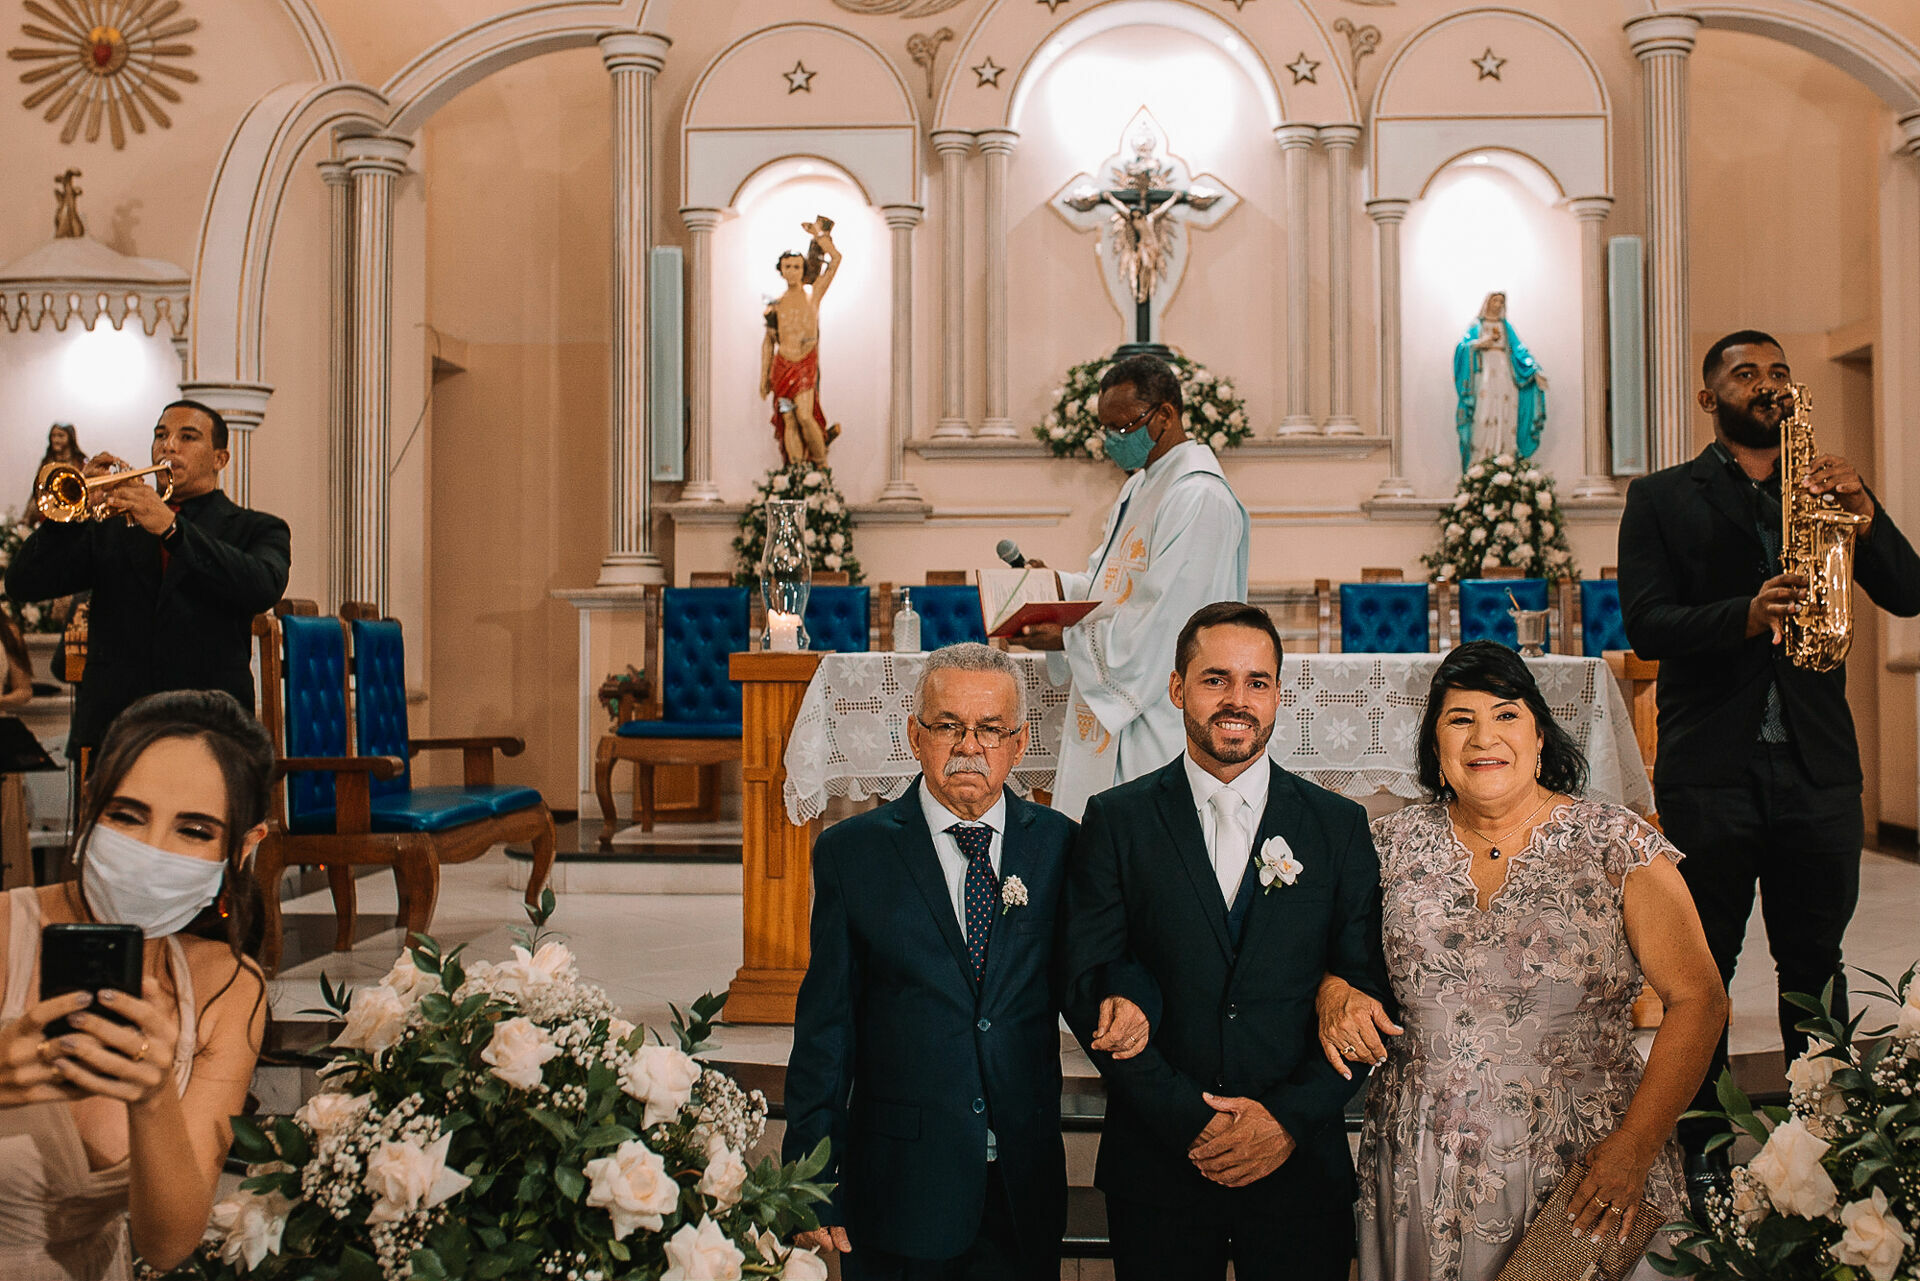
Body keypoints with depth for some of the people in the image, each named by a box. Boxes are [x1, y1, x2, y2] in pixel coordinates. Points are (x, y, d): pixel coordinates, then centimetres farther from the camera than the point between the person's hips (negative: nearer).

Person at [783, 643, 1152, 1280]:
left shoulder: (1058, 844, 2)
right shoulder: (850, 851, -3)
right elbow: (825, 1026, -2)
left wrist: (1124, 997, -13)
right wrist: (812, 1184, -5)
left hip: (1026, 1186, 2)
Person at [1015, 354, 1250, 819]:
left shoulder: (1199, 498, -18)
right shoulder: (1140, 484, 15)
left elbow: (1162, 628, -22)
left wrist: (1069, 638, -18)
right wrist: (1056, 586, 5)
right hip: (1109, 714, 10)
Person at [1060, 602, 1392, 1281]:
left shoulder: (1339, 825, 3)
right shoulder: (1117, 820, 0)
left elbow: (1368, 991, 0)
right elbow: (1088, 987, -5)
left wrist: (1288, 1120, -11)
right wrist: (1188, 1118, -13)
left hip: (1299, 1165, 1)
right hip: (1156, 1166, -1)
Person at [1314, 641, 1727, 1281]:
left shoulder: (1615, 843, -4)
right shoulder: (1395, 844, 3)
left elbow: (1697, 999, -6)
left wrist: (1634, 1146, -14)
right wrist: (1334, 992, -8)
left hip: (1578, 1179, -2)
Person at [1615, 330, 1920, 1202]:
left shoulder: (1826, 490, 14)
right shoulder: (1661, 498, 5)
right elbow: (1646, 625, -6)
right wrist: (1746, 615, -23)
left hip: (1818, 763, 3)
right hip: (1710, 769, -2)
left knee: (1815, 961, 9)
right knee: (1700, 966, 3)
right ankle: (1700, 1151, 13)